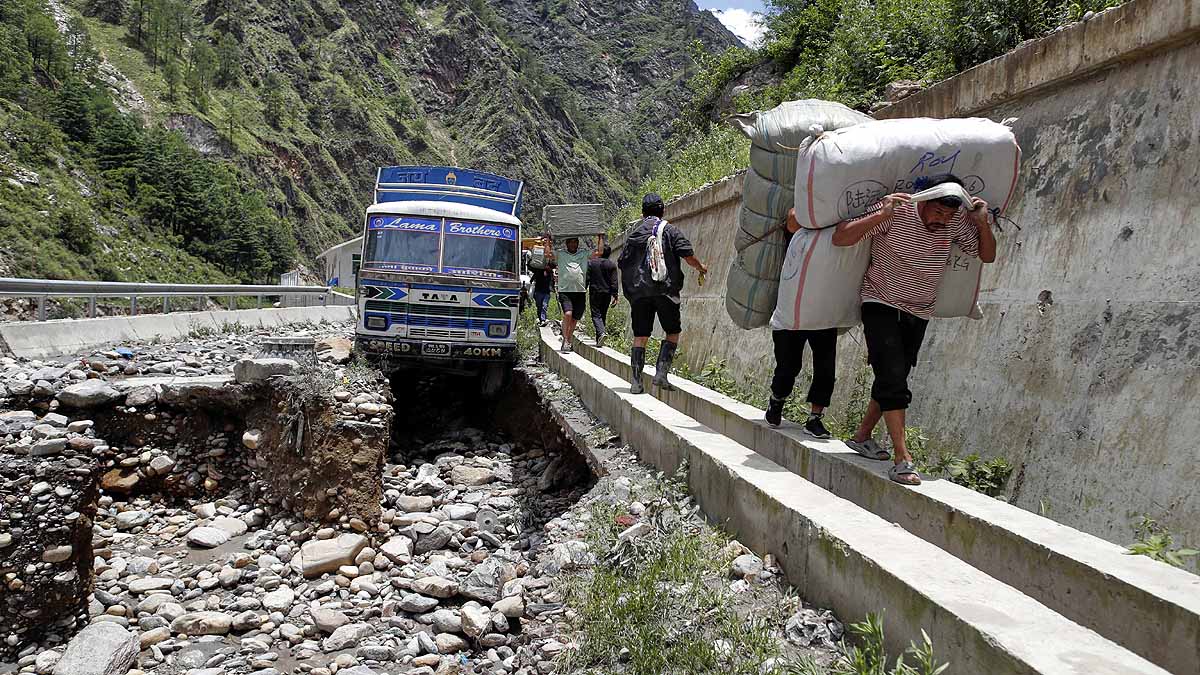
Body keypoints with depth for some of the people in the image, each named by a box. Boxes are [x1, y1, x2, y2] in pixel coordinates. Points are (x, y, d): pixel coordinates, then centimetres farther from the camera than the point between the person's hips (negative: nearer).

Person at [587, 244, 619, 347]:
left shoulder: (591, 262, -2)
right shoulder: (612, 265, 1)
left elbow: (587, 278, -1)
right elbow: (614, 282, -2)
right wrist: (615, 295, -1)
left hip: (594, 292, -2)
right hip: (607, 293, 2)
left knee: (596, 314, -2)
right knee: (603, 315, 12)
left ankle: (601, 332, -28)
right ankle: (599, 339, 15)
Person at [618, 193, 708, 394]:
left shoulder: (633, 233, 13)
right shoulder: (669, 230, 3)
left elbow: (622, 263, 11)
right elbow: (688, 255, -4)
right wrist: (700, 268, 15)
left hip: (638, 292, 3)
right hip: (664, 289, -3)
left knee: (640, 336, 7)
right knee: (672, 333, 8)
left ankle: (636, 381, 3)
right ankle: (661, 372, -6)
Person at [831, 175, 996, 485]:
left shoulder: (957, 222, -6)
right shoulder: (896, 211, -21)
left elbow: (987, 256, 5)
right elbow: (840, 238, -25)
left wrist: (983, 223, -13)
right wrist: (882, 214, -37)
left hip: (919, 313, 6)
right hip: (881, 304, -6)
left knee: (894, 379, 12)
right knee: (892, 378, -17)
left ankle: (862, 436, 28)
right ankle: (902, 459, -17)